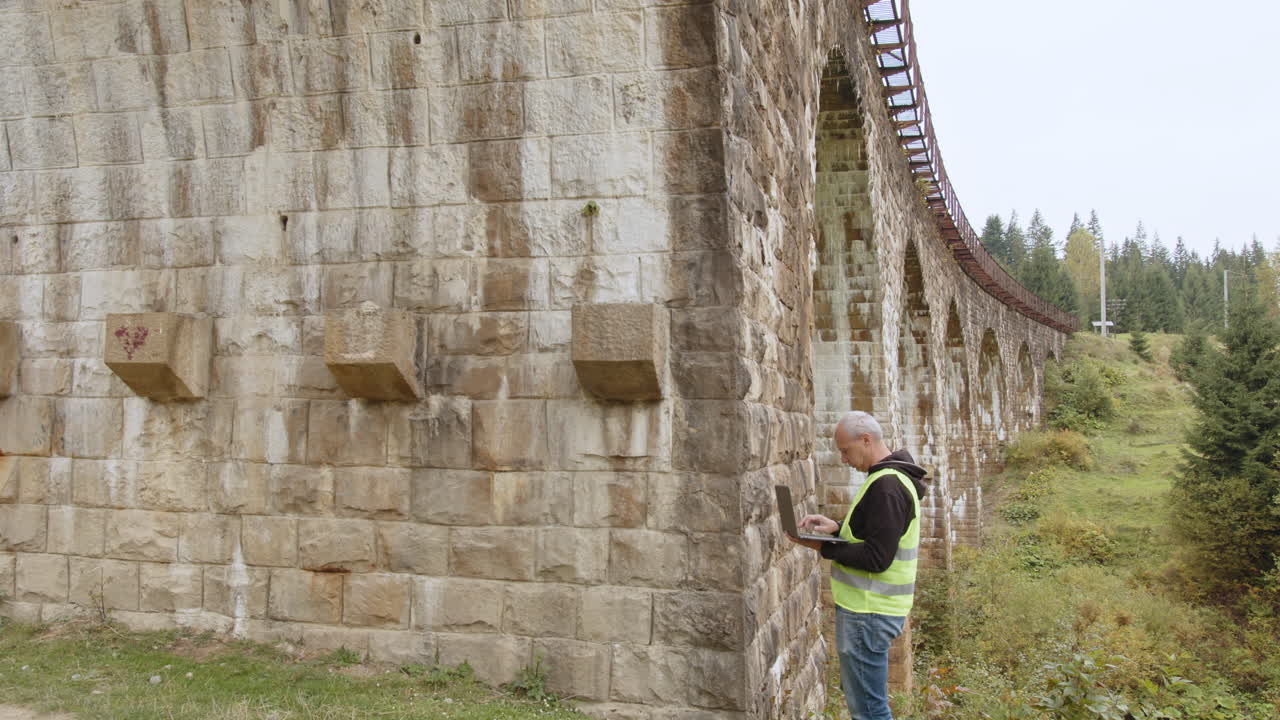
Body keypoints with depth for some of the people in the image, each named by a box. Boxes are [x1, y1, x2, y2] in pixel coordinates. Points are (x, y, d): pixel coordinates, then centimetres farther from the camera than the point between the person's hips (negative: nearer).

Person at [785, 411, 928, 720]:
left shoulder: (886, 486, -22)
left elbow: (876, 558, -25)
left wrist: (822, 547, -18)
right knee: (858, 694, 22)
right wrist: (837, 527, 4)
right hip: (869, 606, 11)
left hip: (868, 614, -11)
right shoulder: (892, 477, 10)